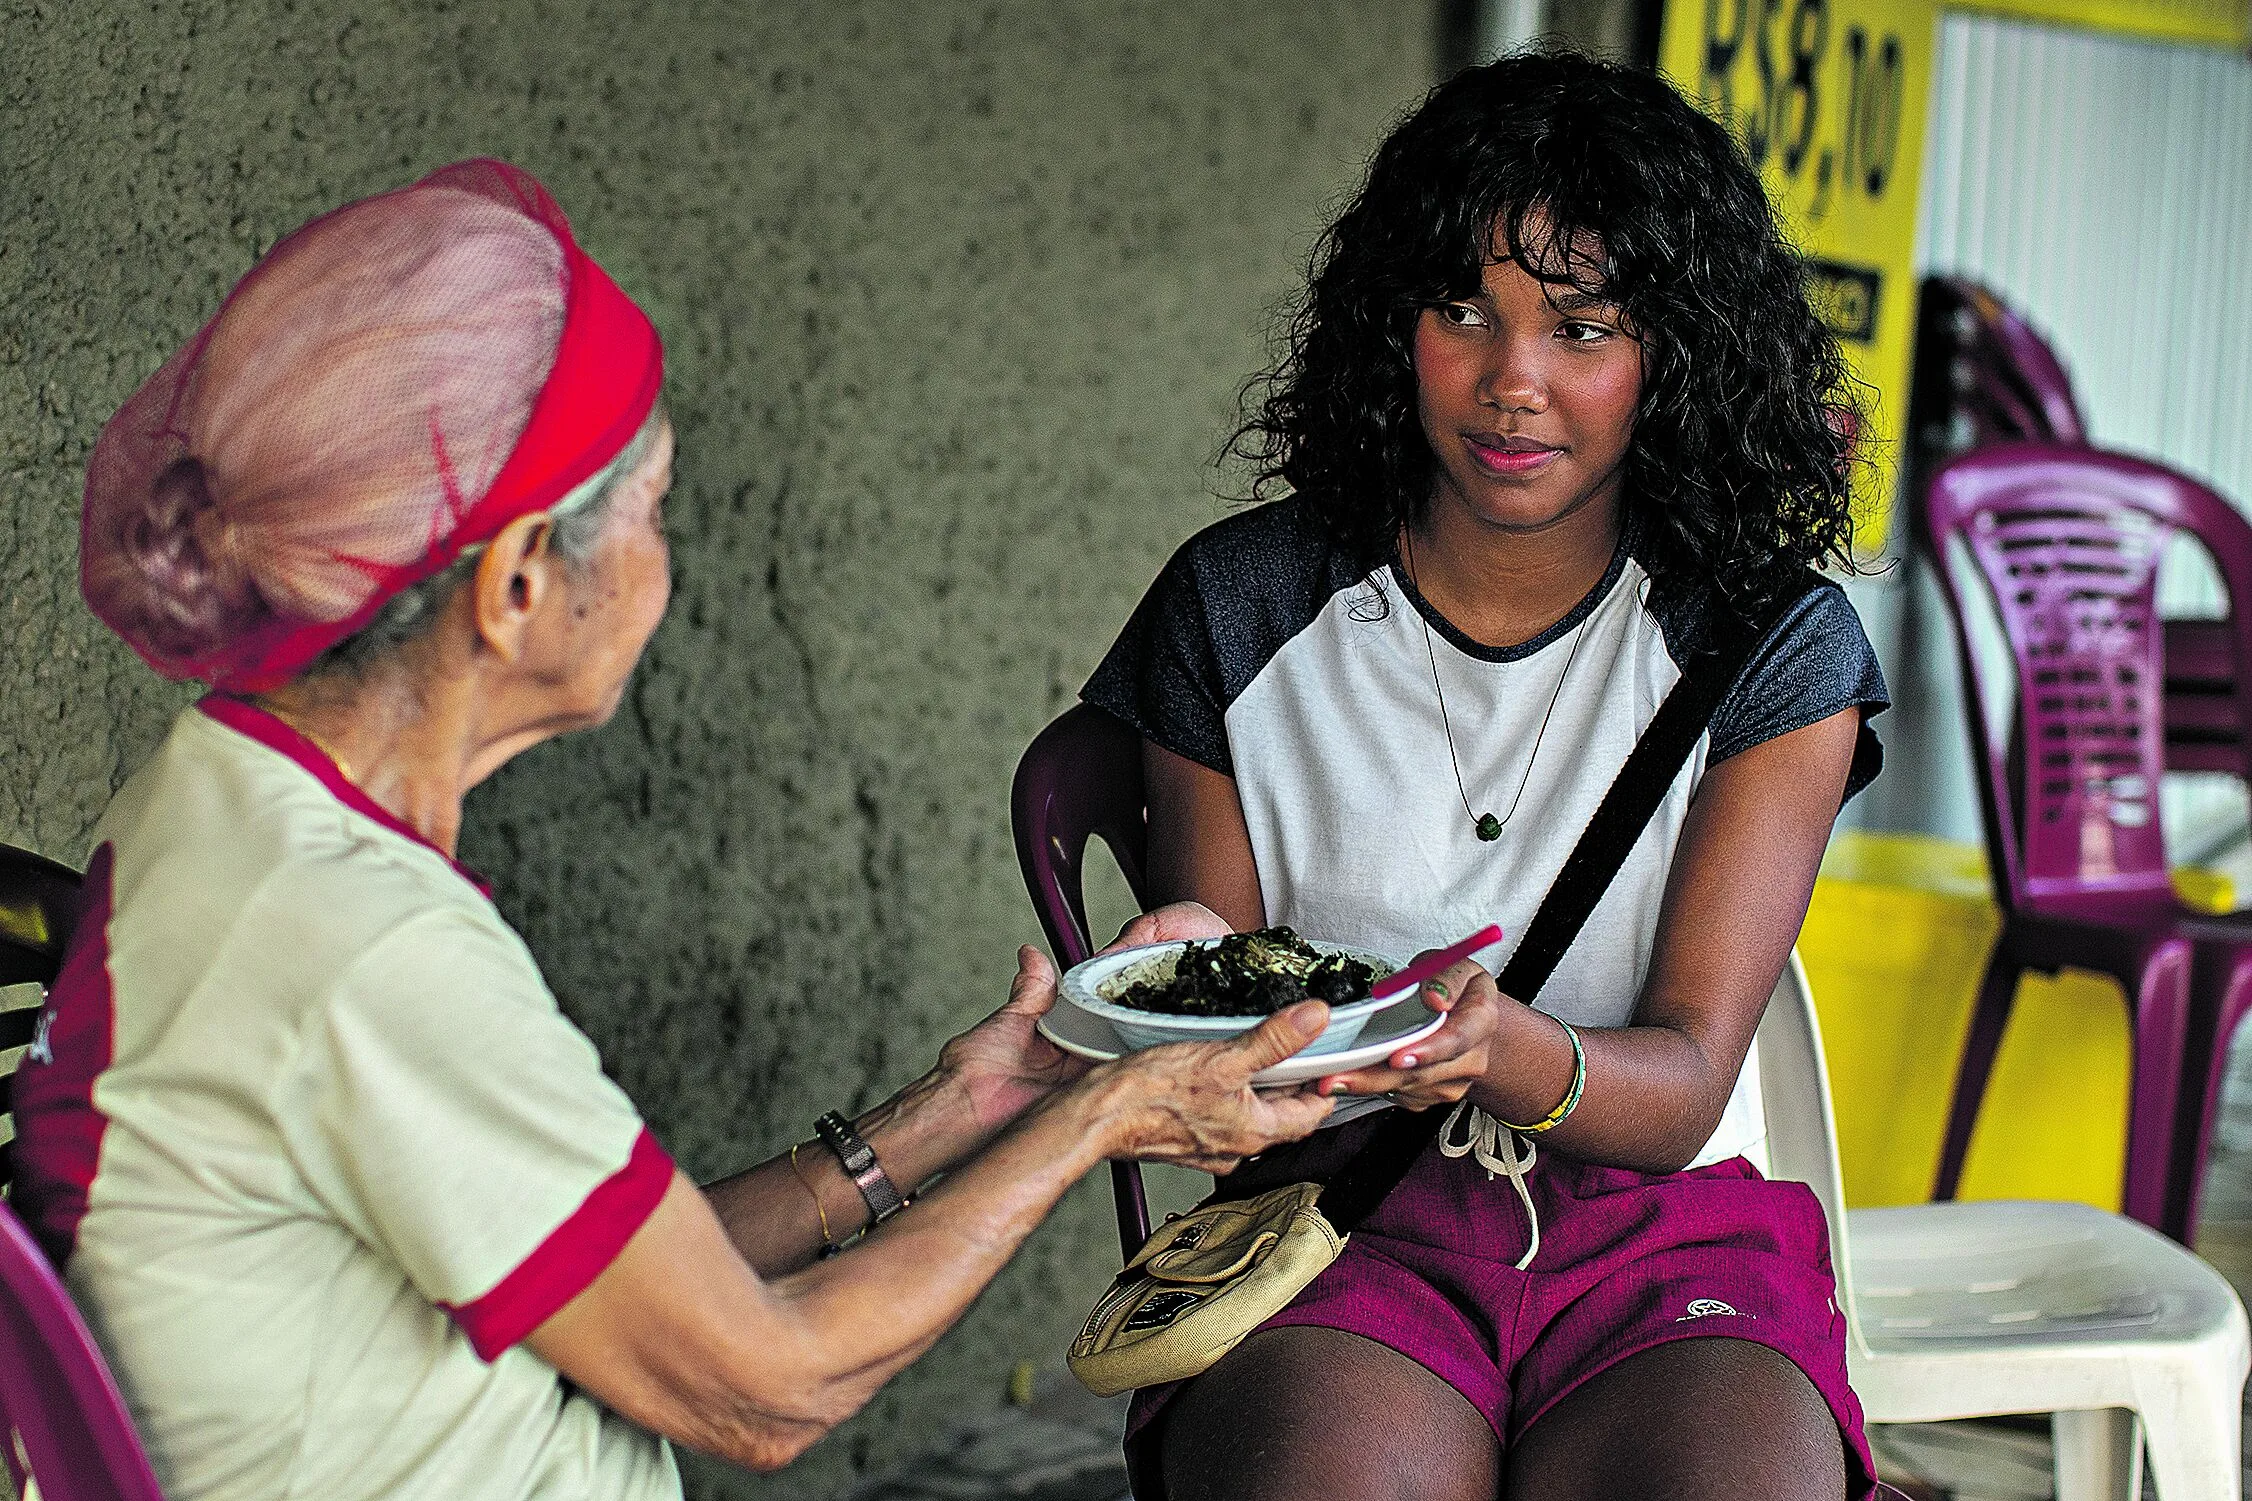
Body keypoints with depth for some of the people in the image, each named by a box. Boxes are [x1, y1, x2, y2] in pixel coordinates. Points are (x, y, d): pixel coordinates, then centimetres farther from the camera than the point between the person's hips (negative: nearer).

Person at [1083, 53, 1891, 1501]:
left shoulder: (1780, 646, -1)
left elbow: (1682, 1087, -8)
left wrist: (1511, 1055, -31)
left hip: (1661, 1225, 0)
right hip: (1340, 1213, 0)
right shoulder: (1240, 608, 2)